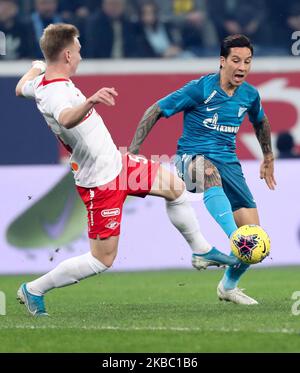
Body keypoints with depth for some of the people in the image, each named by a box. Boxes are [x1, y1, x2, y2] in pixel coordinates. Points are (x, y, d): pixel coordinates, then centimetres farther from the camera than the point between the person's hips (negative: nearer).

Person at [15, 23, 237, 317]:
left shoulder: (40, 82, -2)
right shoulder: (57, 93, -32)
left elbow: (21, 88, 23)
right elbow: (66, 118, -57)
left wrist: (36, 67, 42)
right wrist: (90, 101, -76)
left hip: (116, 163, 10)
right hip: (101, 183, -10)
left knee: (174, 186, 18)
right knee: (102, 260, -2)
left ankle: (202, 252, 34)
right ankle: (34, 290, 13)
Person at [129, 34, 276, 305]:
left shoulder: (249, 95, 5)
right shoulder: (200, 89, -11)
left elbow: (261, 122, 29)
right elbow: (156, 111, -5)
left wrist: (268, 159, 36)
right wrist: (133, 150, -11)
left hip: (229, 164, 5)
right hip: (193, 158, -5)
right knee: (210, 172, -45)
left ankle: (229, 286, 23)